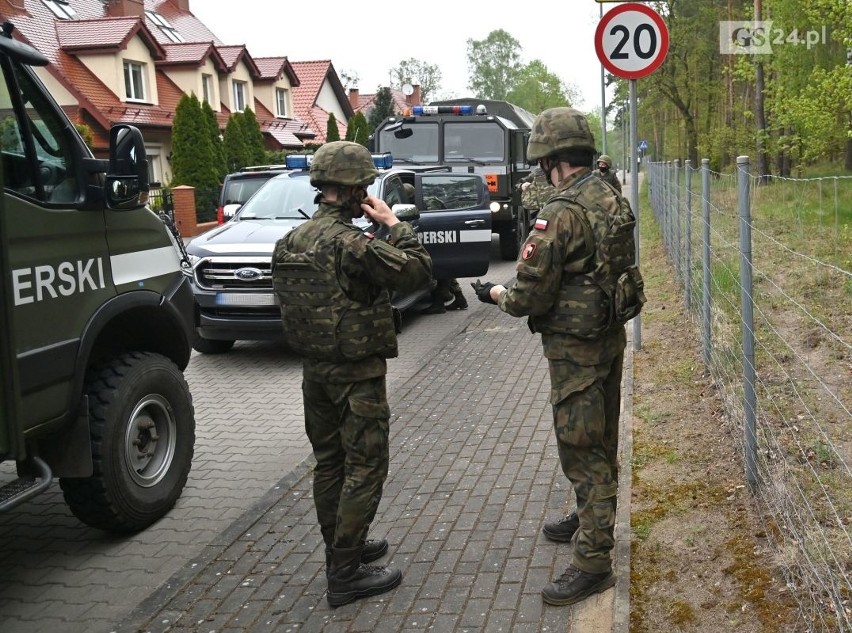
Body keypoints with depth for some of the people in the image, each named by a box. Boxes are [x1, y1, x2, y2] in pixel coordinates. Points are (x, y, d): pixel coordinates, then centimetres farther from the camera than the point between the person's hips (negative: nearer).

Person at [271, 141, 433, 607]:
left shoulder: (292, 240, 4)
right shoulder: (351, 243, -22)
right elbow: (418, 271, -18)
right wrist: (394, 224, -7)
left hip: (314, 370, 8)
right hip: (356, 375, -8)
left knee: (329, 462, 18)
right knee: (365, 468, 1)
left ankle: (343, 549, 32)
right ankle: (345, 574, 5)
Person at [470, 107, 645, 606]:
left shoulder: (561, 215, -24)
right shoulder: (613, 201, 5)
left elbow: (530, 297, -21)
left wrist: (496, 295, 0)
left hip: (575, 348, -9)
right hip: (611, 335, 9)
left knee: (582, 449, -2)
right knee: (601, 440, 22)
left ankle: (594, 561, 6)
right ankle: (593, 521, 40)